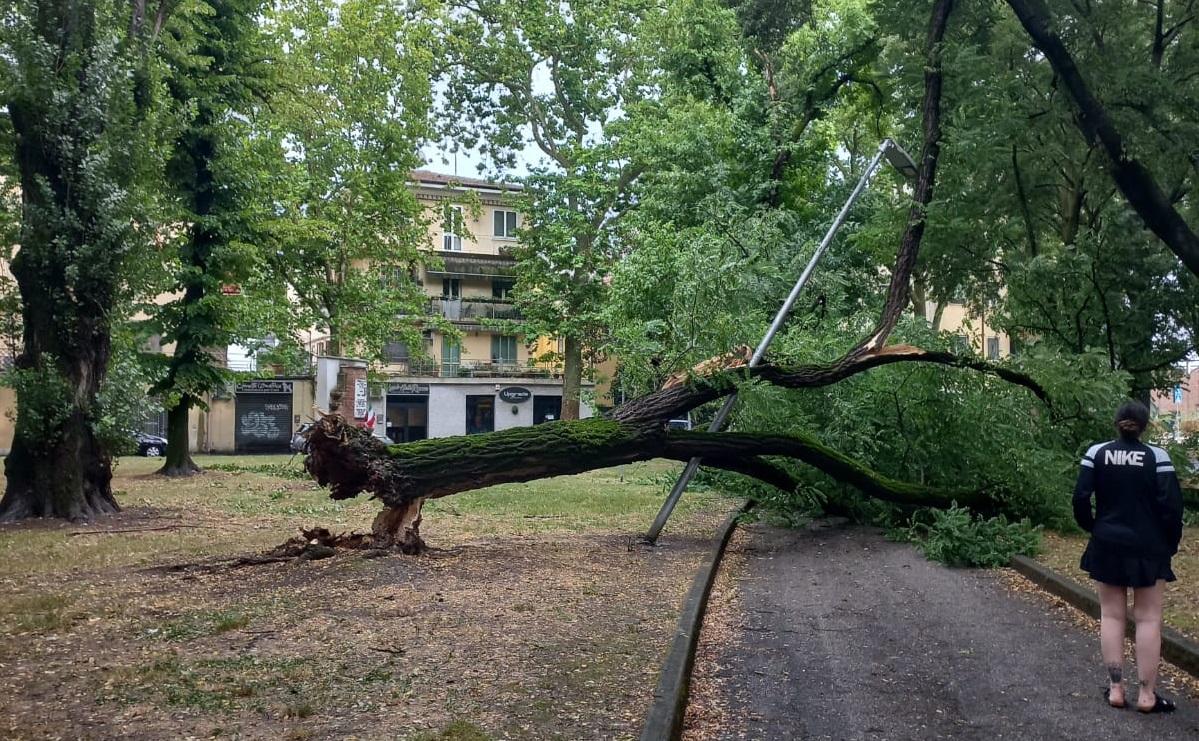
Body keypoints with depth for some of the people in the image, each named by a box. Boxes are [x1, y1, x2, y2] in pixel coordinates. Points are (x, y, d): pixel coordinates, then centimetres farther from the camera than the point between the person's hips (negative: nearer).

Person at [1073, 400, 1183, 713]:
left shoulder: (1096, 453, -4)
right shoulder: (1157, 457, -10)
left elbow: (1080, 498, -6)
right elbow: (1171, 505, -11)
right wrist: (1171, 543, 4)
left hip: (1108, 545, 2)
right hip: (1148, 548, -2)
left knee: (1111, 615, 9)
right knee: (1148, 618, 5)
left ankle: (1115, 689, 11)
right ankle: (1147, 694, 7)